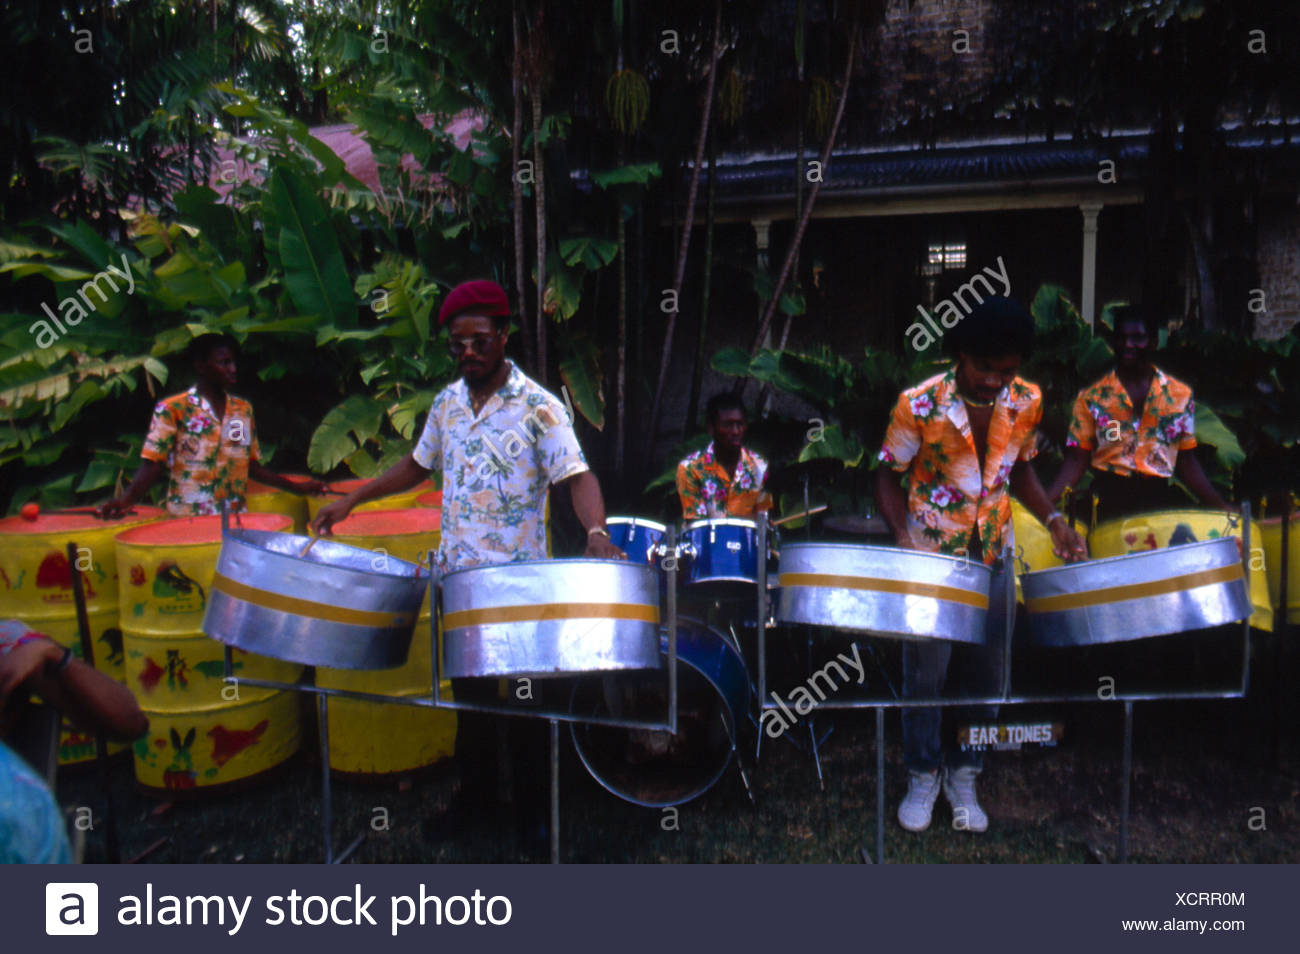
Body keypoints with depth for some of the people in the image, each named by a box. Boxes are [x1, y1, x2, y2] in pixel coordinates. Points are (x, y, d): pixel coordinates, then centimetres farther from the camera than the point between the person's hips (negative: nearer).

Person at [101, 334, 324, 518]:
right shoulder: (171, 409, -1)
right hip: (187, 521, -4)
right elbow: (153, 465, -4)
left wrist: (294, 486, 12)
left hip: (234, 518, 4)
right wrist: (127, 498, -20)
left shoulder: (243, 410, 13)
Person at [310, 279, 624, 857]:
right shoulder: (447, 403, 7)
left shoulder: (538, 407, -11)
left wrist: (596, 534, -37)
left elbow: (577, 477, -18)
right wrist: (351, 500, 12)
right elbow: (418, 465, 19)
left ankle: (532, 803, 28)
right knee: (468, 689, 17)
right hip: (458, 575, 5)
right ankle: (475, 790, 37)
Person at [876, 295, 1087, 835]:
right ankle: (922, 775, 27)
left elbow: (1019, 470, 10)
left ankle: (964, 774, 32)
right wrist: (903, 537, -22)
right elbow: (889, 477, -8)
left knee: (985, 670, 12)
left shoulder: (1026, 402, -5)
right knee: (924, 672, 6)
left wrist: (1052, 519, -4)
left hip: (993, 555, 4)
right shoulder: (920, 404, -17)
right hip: (930, 556, -3)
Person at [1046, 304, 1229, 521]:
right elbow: (1077, 460, 0)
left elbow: (1187, 462, 12)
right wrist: (1044, 502, -13)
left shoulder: (1180, 395, 9)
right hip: (1109, 501, -1)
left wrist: (1221, 507, 4)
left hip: (1162, 498, 2)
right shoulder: (1092, 397, 4)